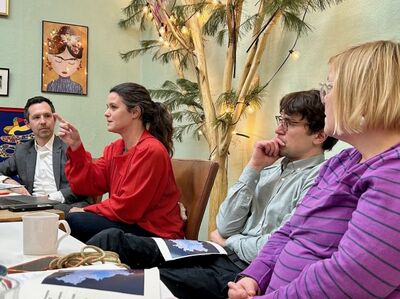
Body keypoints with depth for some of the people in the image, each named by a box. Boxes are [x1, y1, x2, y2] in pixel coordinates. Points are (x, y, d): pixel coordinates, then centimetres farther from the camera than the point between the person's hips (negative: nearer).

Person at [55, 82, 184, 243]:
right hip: (131, 223, 7)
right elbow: (89, 185, 2)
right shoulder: (114, 149, 8)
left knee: (76, 221, -17)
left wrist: (87, 211, -4)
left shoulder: (151, 150, -18)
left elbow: (126, 207, -18)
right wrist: (75, 146, -6)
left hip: (155, 234, -7)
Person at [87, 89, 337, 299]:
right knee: (113, 239, -4)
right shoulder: (270, 170, 13)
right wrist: (253, 167, -2)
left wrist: (229, 242, -1)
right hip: (223, 256, 7)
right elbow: (225, 226, 4)